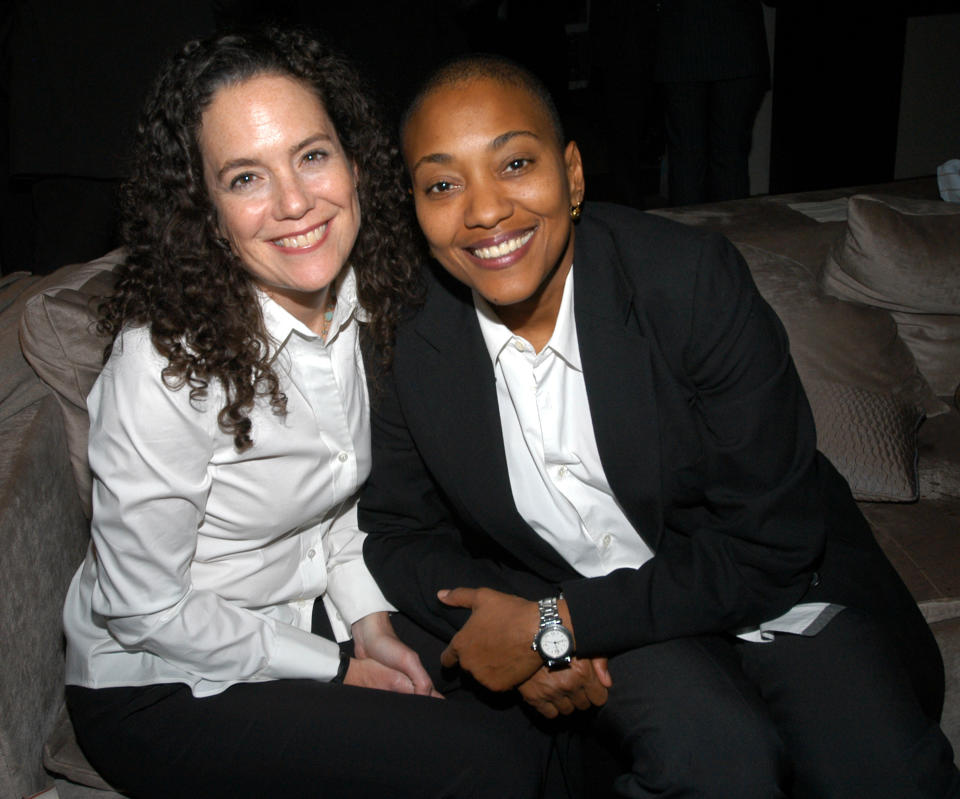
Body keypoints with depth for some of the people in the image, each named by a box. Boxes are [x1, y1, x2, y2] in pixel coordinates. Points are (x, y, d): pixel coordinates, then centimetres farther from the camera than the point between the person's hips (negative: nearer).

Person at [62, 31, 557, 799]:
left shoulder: (356, 302, -6)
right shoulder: (164, 364, -28)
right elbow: (144, 609, -19)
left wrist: (369, 622, -3)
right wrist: (338, 670, -13)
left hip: (304, 614, 6)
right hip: (162, 686, -6)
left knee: (531, 713, -4)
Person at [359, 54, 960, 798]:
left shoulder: (695, 279, -20)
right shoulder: (412, 343, -10)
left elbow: (769, 545, -20)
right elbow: (400, 531, 3)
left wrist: (555, 626, -22)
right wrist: (535, 636, -16)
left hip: (775, 592, 0)